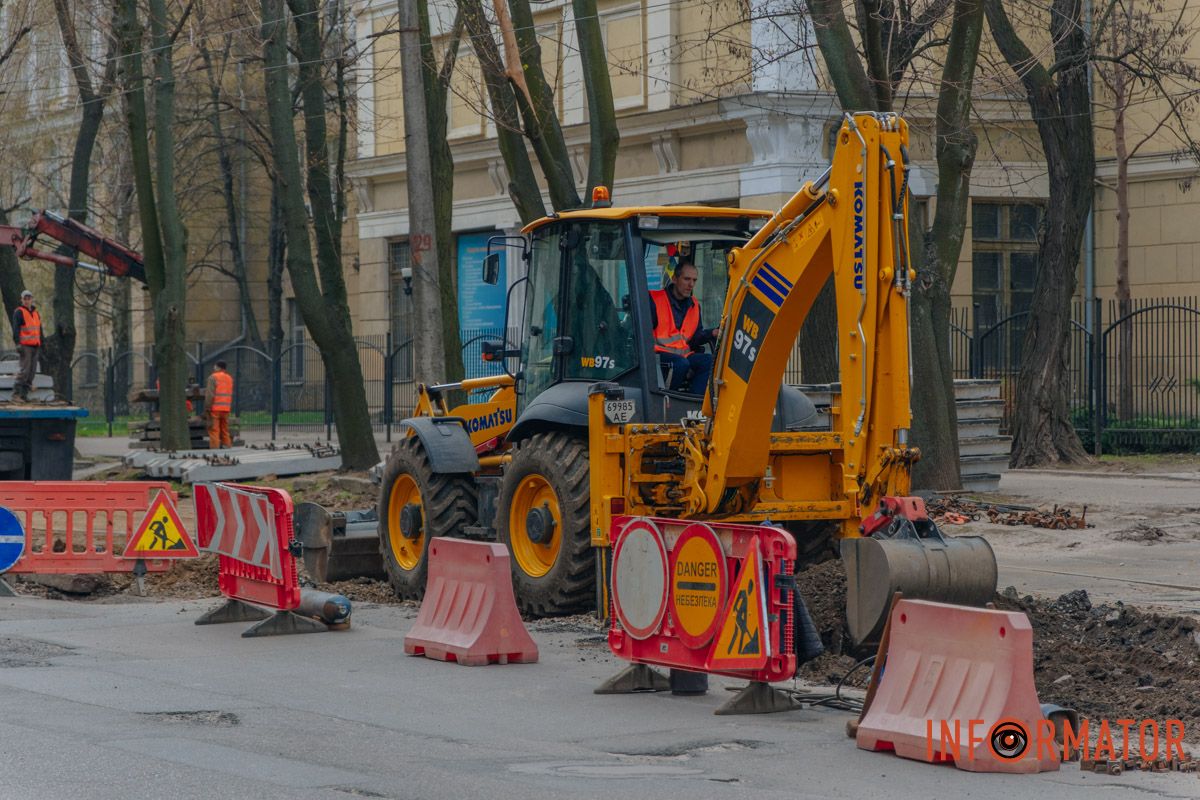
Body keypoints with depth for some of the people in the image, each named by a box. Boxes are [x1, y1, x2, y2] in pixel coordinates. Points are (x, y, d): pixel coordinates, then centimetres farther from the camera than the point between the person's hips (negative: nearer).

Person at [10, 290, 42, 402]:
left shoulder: (35, 312, 17)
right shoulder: (19, 312, -6)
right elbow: (16, 329, -12)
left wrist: (41, 344, 20)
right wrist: (18, 343, -22)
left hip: (35, 346, 7)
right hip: (25, 346, -7)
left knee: (32, 371, 5)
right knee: (24, 369, -14)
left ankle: (24, 394, 9)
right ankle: (16, 394, -12)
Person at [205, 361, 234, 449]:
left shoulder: (213, 377, -8)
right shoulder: (229, 378, 13)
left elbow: (210, 395, -13)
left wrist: (207, 408, -11)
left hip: (215, 408, -6)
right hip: (226, 409, 6)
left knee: (214, 430, -6)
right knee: (225, 431, 12)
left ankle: (215, 448, -11)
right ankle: (227, 446, 12)